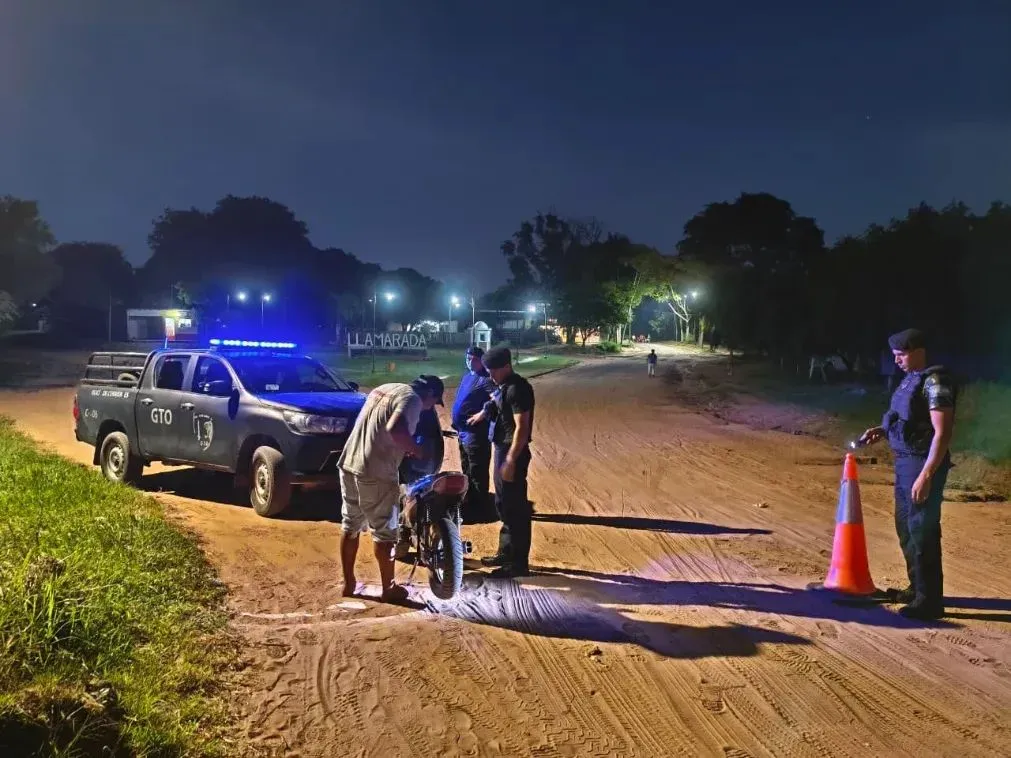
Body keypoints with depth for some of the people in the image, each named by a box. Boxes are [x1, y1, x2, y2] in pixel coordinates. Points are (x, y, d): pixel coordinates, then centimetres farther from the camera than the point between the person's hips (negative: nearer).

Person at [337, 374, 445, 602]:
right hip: (376, 472, -9)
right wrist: (417, 450, -12)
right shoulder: (412, 399, -9)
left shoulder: (385, 388, 19)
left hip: (349, 463, 9)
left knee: (350, 526, 17)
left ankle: (348, 583, 26)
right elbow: (395, 429, -27)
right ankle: (389, 588, 14)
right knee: (385, 532, 4)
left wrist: (405, 447, 26)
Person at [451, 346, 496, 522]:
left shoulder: (486, 380, -15)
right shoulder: (466, 377, 15)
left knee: (477, 473, -3)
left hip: (476, 433, -10)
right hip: (463, 431, 10)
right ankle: (470, 503, 33)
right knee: (466, 470, 20)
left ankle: (479, 510, 5)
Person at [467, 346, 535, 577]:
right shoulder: (504, 387, 12)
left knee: (515, 507, -4)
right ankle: (506, 553, 31)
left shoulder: (517, 388, -18)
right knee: (504, 504, 19)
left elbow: (522, 427, -23)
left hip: (512, 453, -10)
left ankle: (518, 563, 3)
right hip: (502, 449, 10)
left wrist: (511, 461, -25)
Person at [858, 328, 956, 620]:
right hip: (904, 461, 10)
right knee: (906, 527, 18)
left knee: (922, 531, -4)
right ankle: (917, 588, 32)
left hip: (923, 463, -10)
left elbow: (942, 433, -21)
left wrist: (926, 475, -25)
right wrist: (883, 431, 8)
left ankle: (929, 600, 6)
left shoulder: (934, 382, -16)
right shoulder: (911, 379, 12)